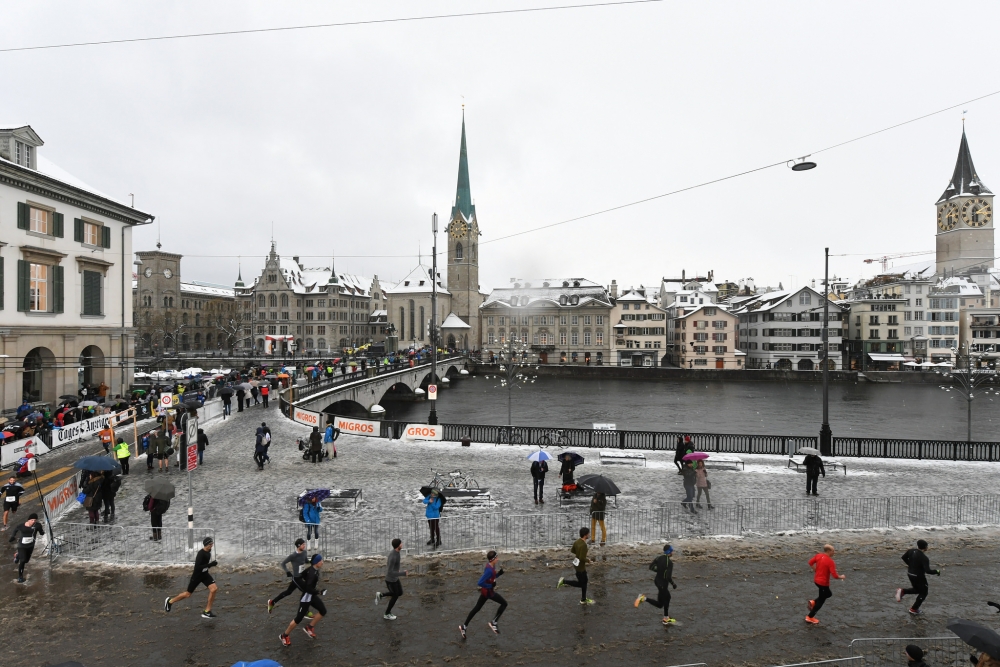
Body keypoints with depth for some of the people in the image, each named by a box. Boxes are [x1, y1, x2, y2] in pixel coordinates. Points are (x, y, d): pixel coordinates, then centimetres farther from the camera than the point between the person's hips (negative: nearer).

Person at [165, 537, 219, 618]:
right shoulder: (201, 553, -27)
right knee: (188, 594, 9)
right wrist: (210, 565, -37)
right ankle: (170, 601, 37)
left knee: (214, 589, -13)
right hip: (197, 575, -6)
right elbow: (197, 567, -33)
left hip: (205, 574, 6)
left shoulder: (209, 551, -3)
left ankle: (207, 611, -2)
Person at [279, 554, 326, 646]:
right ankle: (284, 636, 20)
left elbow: (303, 576, 13)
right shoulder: (312, 573, -29)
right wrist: (319, 592, -26)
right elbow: (308, 588, -32)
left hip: (312, 596, 9)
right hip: (306, 597, -9)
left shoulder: (314, 569, -2)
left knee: (323, 611, 8)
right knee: (299, 618, 1)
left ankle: (309, 627, 21)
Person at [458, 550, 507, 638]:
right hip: (488, 592, -9)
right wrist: (491, 585, -22)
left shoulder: (492, 566, 0)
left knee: (477, 608, 19)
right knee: (504, 603, 2)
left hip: (485, 590, 9)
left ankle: (464, 626, 28)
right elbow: (479, 583, -30)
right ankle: (494, 623, 9)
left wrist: (499, 573, -2)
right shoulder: (489, 570, -29)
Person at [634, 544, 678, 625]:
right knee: (659, 604, 7)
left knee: (667, 598, 22)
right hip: (663, 584, -8)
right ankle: (644, 598, -8)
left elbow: (651, 567, 3)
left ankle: (666, 619, 30)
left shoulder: (658, 558, -4)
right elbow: (669, 577, -26)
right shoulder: (669, 562, -25)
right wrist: (674, 584, -8)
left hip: (657, 580, 8)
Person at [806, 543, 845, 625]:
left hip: (816, 580, 8)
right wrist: (841, 577, -3)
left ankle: (813, 602, 15)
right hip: (823, 583, -7)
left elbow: (810, 562, 8)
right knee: (821, 601, 9)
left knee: (829, 594, 28)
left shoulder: (818, 556, -3)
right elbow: (834, 576, -23)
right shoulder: (830, 562, -23)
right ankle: (810, 617, 14)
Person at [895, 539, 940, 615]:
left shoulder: (911, 551, -5)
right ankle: (914, 609, 20)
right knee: (923, 593, 16)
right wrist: (937, 572, -12)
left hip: (910, 574, 7)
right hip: (919, 577, -7)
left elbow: (904, 557, 9)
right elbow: (928, 571, -29)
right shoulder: (924, 558, -25)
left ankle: (902, 591, 3)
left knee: (917, 590, 27)